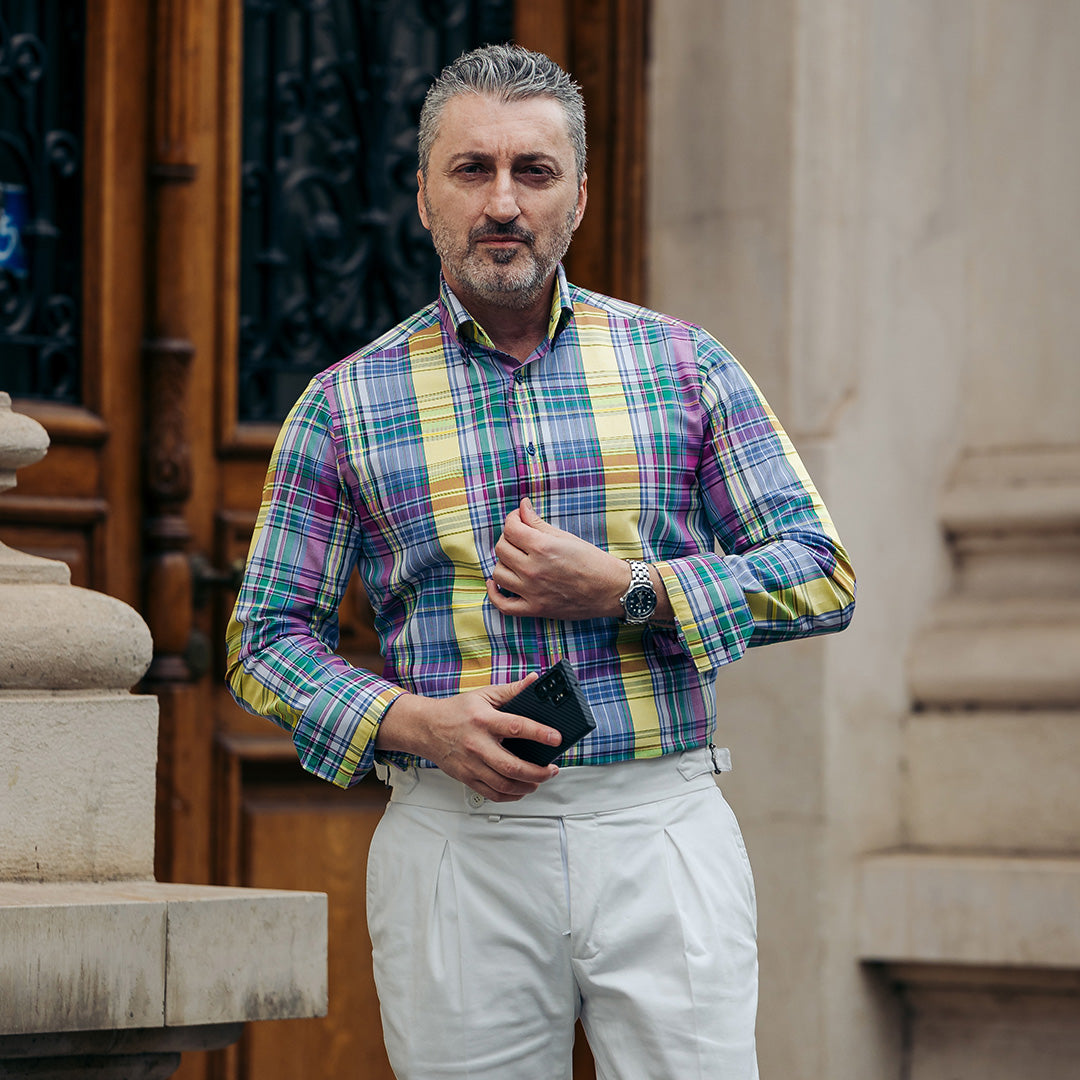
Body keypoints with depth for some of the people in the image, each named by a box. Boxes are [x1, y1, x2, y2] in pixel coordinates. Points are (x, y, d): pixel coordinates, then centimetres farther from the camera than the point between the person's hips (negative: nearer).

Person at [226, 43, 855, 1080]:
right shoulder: (348, 403, 6)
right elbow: (265, 636, 8)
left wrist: (622, 589, -8)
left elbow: (821, 573, 6)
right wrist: (417, 723, -10)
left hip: (661, 834, 0)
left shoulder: (683, 364, 8)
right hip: (453, 837, 0)